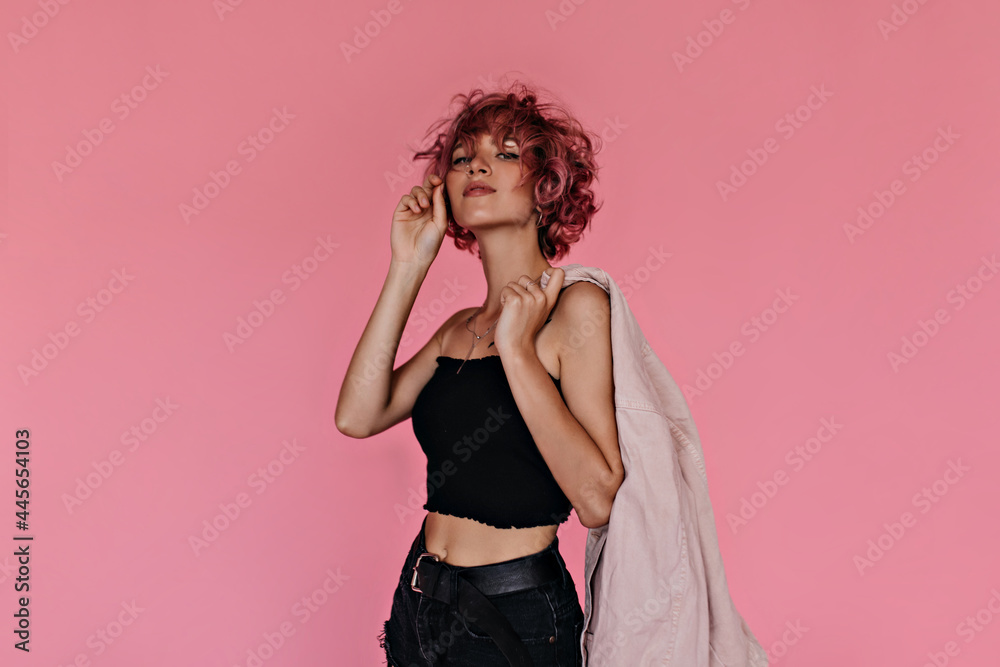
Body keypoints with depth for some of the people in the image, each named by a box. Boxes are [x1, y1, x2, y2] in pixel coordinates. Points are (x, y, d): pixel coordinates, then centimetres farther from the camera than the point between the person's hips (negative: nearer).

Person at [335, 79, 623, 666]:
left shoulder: (576, 305, -12)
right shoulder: (460, 328, 7)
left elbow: (598, 500, -19)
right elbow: (359, 415, -7)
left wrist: (517, 349, -21)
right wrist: (409, 266, -5)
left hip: (516, 617, -6)